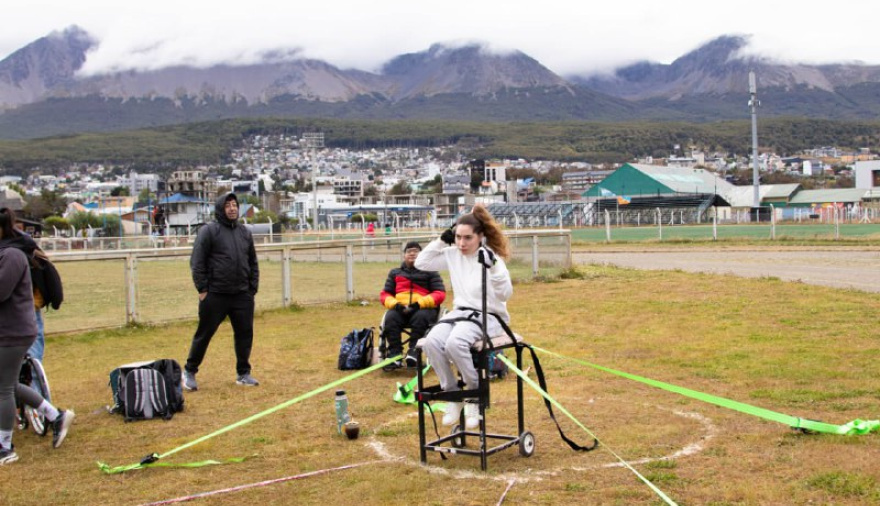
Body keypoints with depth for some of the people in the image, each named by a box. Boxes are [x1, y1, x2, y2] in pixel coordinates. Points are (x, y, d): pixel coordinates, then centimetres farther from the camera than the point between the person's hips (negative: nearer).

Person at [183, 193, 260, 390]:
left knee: (245, 334, 6)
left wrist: (253, 287, 9)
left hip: (242, 295, 5)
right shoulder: (209, 231, -5)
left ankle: (243, 374, 20)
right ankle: (189, 372, 20)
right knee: (204, 334, 4)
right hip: (215, 295, -5)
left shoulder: (245, 232, 12)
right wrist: (202, 289, -10)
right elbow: (197, 262, -7)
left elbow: (253, 263, 17)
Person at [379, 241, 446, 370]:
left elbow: (440, 294, 2)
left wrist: (420, 303, -14)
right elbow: (384, 294, 17)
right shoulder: (395, 273, 23)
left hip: (424, 308, -2)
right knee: (390, 318, -31)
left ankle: (413, 351, -36)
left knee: (420, 317, -37)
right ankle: (395, 355, -33)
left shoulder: (430, 271, 14)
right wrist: (395, 304, -7)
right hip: (400, 308, 2)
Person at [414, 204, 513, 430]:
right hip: (459, 311, 5)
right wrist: (441, 241, 1)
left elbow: (505, 293, -19)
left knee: (455, 342, -34)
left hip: (487, 316, -5)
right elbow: (421, 263, 10)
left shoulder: (491, 257, -11)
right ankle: (452, 393, -8)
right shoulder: (453, 254, 4)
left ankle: (475, 392, -11)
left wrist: (493, 267, -33)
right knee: (432, 341, -25)